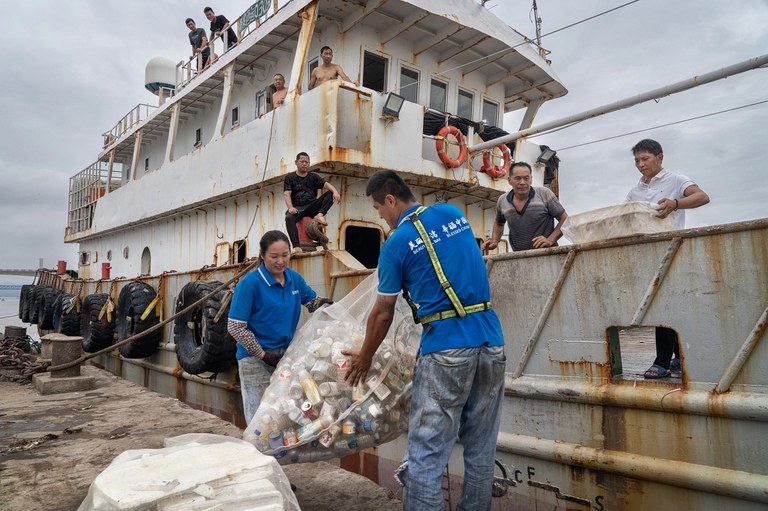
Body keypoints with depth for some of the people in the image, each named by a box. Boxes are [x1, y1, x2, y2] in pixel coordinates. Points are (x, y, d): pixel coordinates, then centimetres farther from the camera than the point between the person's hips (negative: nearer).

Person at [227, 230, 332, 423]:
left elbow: (312, 300, 17)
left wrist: (323, 303, -7)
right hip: (255, 359, -5)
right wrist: (262, 354, -16)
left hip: (286, 355, 6)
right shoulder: (250, 283, -15)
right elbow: (235, 327, -15)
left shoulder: (294, 278, 2)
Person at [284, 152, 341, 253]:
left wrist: (335, 191, -22)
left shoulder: (313, 176, 18)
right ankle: (296, 247, -46)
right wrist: (290, 208, -23)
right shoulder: (289, 178, 12)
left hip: (312, 206, 2)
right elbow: (286, 194, -2)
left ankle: (320, 215, -37)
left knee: (330, 193, -15)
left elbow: (326, 184, 2)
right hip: (297, 208, -2)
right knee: (289, 218, -37)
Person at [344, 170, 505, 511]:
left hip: (446, 349, -6)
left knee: (426, 453, 2)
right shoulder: (454, 213, 11)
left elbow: (383, 314, 4)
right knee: (481, 448, 15)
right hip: (491, 341, 7)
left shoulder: (396, 244, -4)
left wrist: (364, 358, 18)